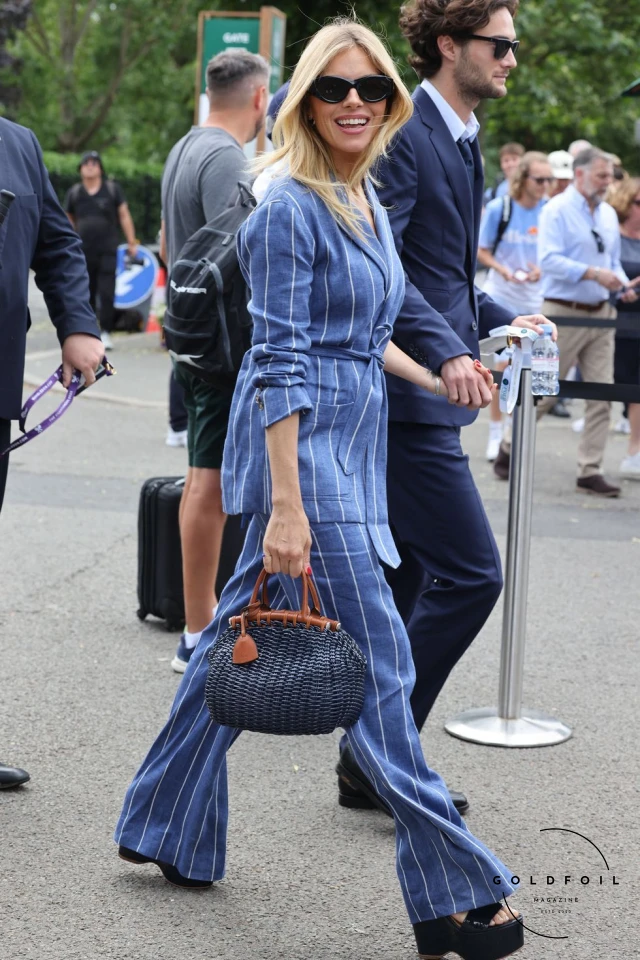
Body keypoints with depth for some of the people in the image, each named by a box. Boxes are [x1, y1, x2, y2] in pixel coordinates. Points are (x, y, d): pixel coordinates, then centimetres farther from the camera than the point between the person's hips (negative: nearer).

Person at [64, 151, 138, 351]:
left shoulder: (113, 189, 4)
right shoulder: (74, 193, 8)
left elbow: (124, 216, 6)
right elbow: (69, 220, 17)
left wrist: (132, 242, 2)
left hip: (108, 250, -2)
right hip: (83, 252, 2)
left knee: (107, 293, -8)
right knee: (86, 294, 6)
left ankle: (106, 333, -6)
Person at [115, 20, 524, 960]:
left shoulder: (368, 203, 13)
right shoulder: (291, 210, -14)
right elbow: (280, 362, -19)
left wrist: (437, 379, 18)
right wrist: (288, 507, -22)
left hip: (349, 444, 9)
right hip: (302, 448, -9)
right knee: (377, 665, -5)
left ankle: (166, 830, 28)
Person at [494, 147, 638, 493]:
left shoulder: (608, 215, 15)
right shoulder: (557, 211, -7)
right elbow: (549, 260, -18)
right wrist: (594, 274, -25)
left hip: (600, 313, 6)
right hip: (564, 313, -6)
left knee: (601, 395, 1)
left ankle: (590, 471, 5)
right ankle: (509, 448, 21)